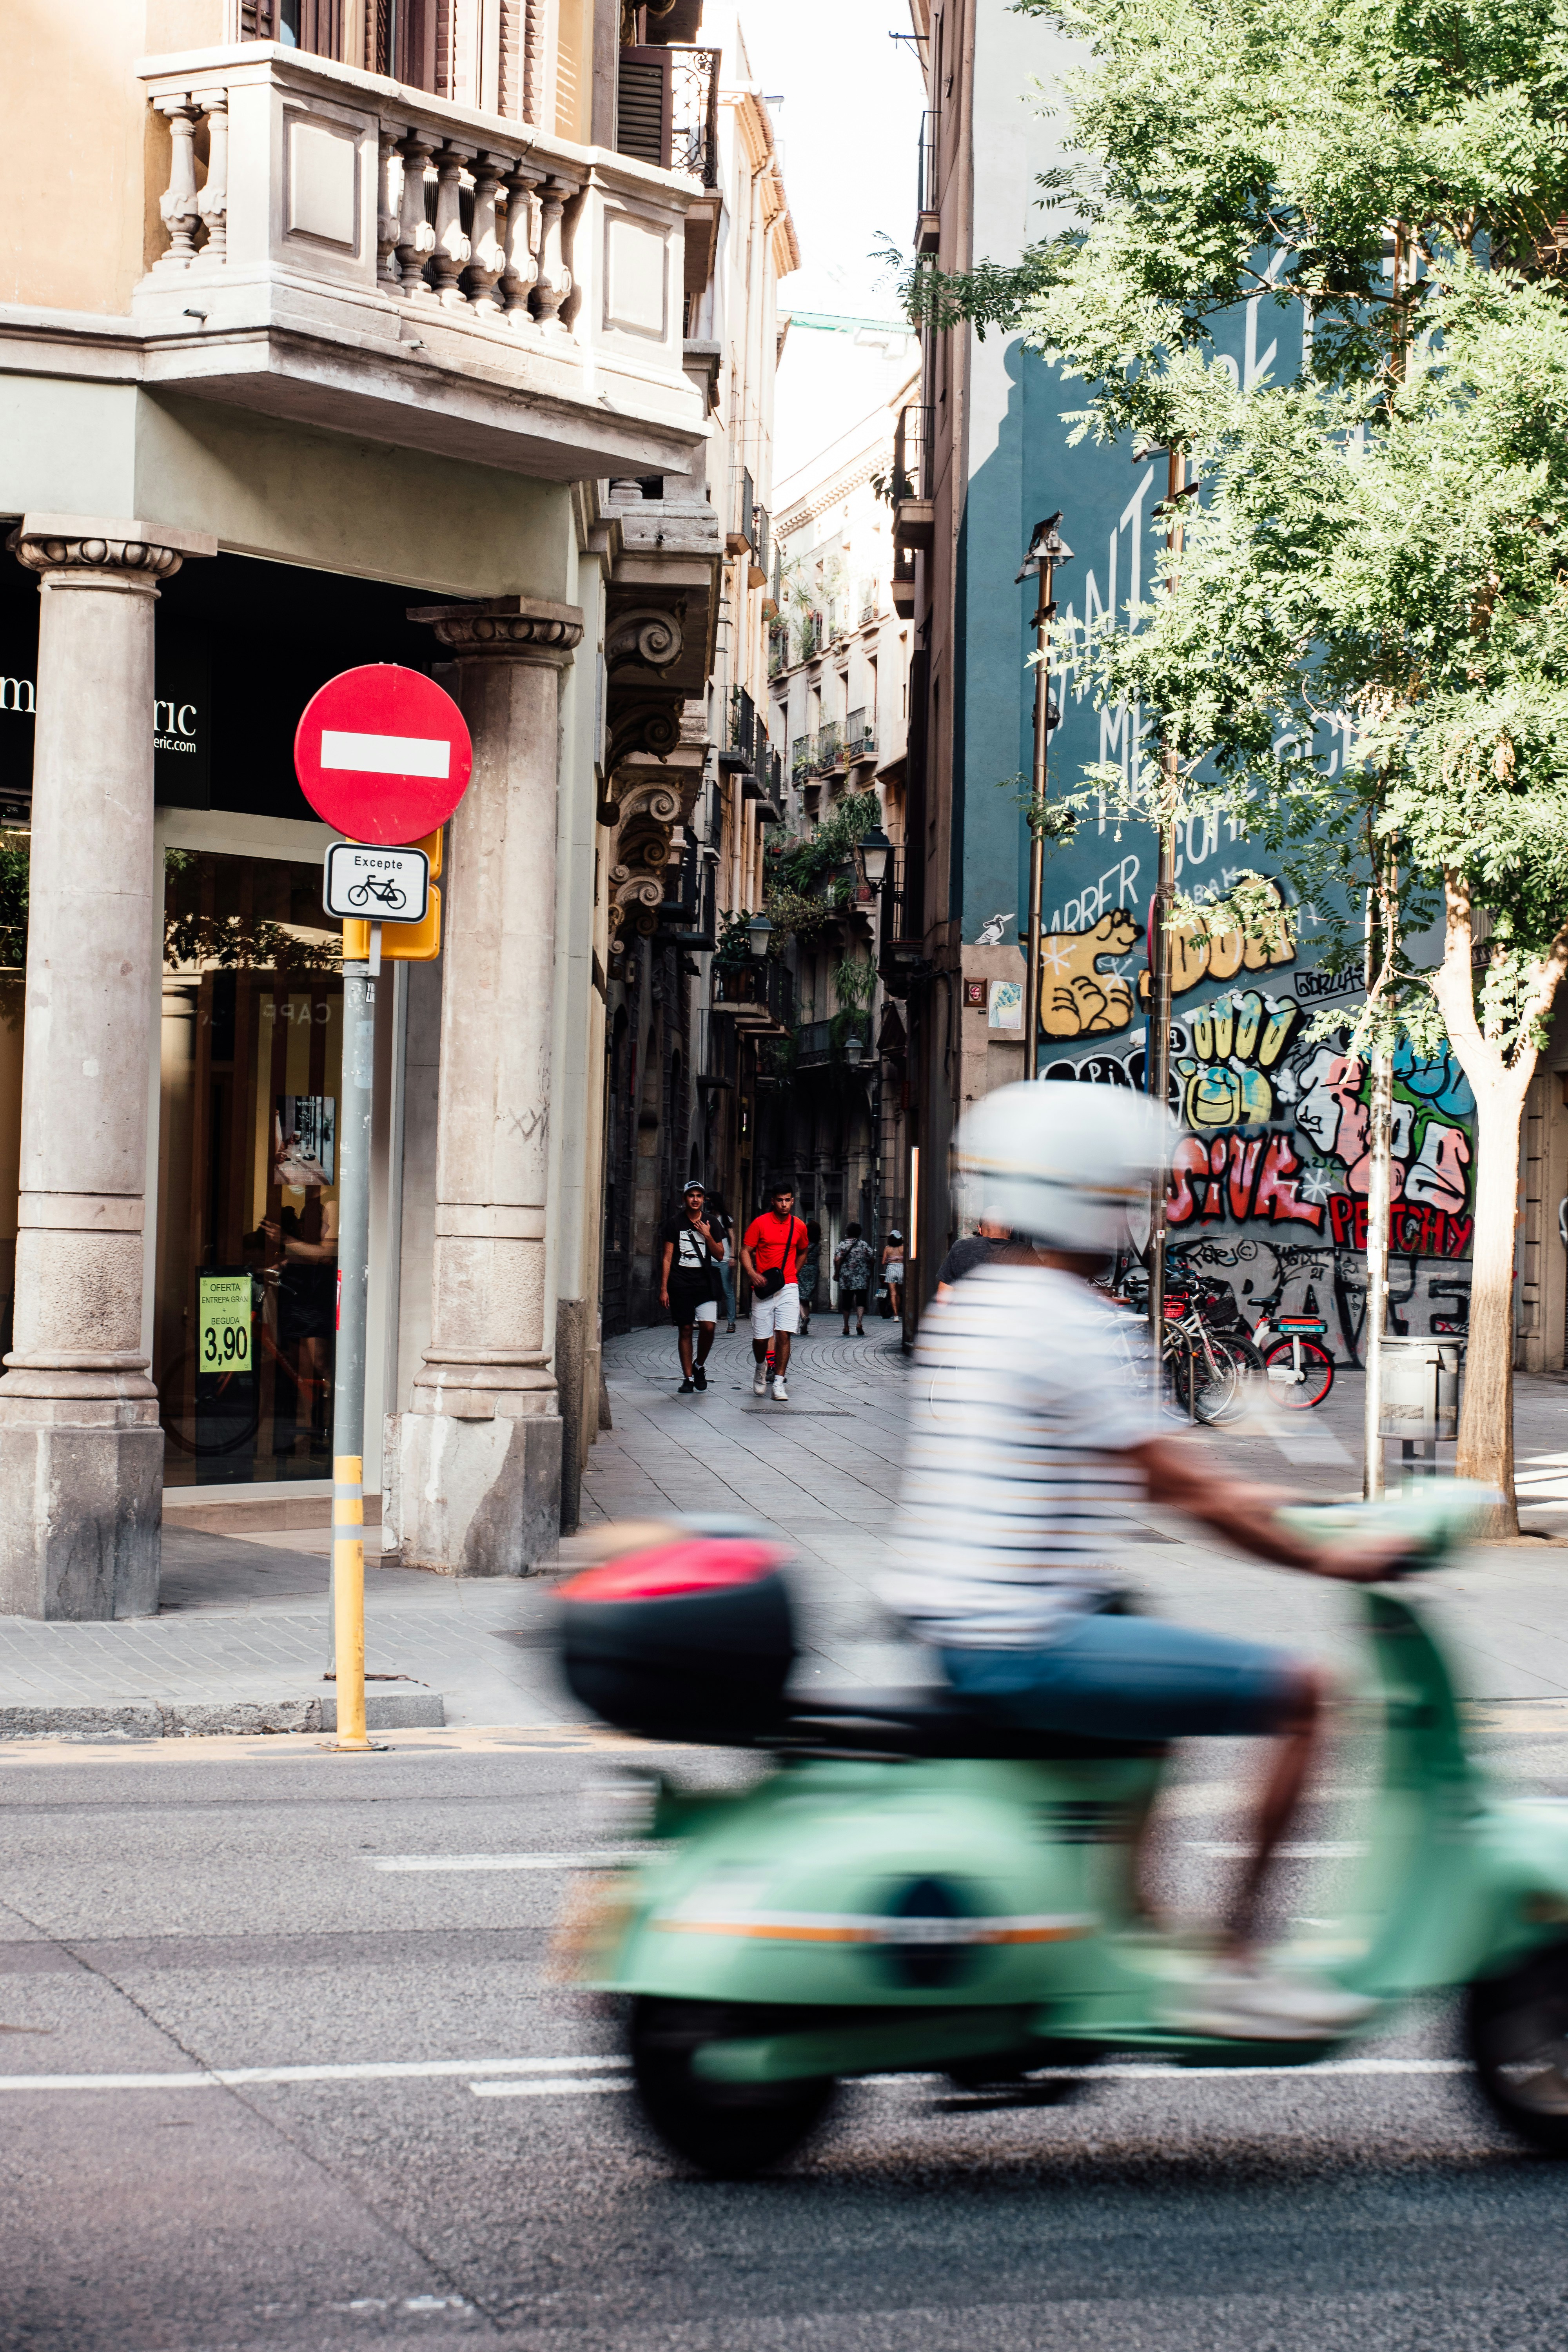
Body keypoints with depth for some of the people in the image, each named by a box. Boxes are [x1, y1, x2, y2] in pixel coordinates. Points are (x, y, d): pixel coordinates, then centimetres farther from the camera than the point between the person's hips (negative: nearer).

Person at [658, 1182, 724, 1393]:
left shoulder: (710, 1223, 8)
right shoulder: (674, 1224, 4)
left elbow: (719, 1255, 7)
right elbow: (667, 1257, 3)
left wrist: (707, 1235, -8)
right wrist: (664, 1288, -2)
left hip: (705, 1283, 1)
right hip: (680, 1284, -1)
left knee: (708, 1326, -13)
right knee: (685, 1330, 0)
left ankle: (699, 1366, 11)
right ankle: (688, 1378, 8)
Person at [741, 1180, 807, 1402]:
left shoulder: (799, 1226, 7)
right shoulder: (760, 1223, -1)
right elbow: (745, 1252, -1)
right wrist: (752, 1274, -17)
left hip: (788, 1287, 1)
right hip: (763, 1287, -1)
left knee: (783, 1334, -11)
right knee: (760, 1337, 2)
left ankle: (779, 1383, -7)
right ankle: (761, 1367, 34)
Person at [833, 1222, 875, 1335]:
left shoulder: (843, 1245, -1)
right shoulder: (864, 1245, 3)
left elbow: (837, 1260, -10)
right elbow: (871, 1259, 1)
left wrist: (837, 1273, 0)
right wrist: (869, 1273, 15)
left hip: (846, 1279, 0)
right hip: (862, 1279, 0)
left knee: (846, 1302, 9)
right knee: (861, 1301, -2)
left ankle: (846, 1327, 14)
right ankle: (859, 1323, -22)